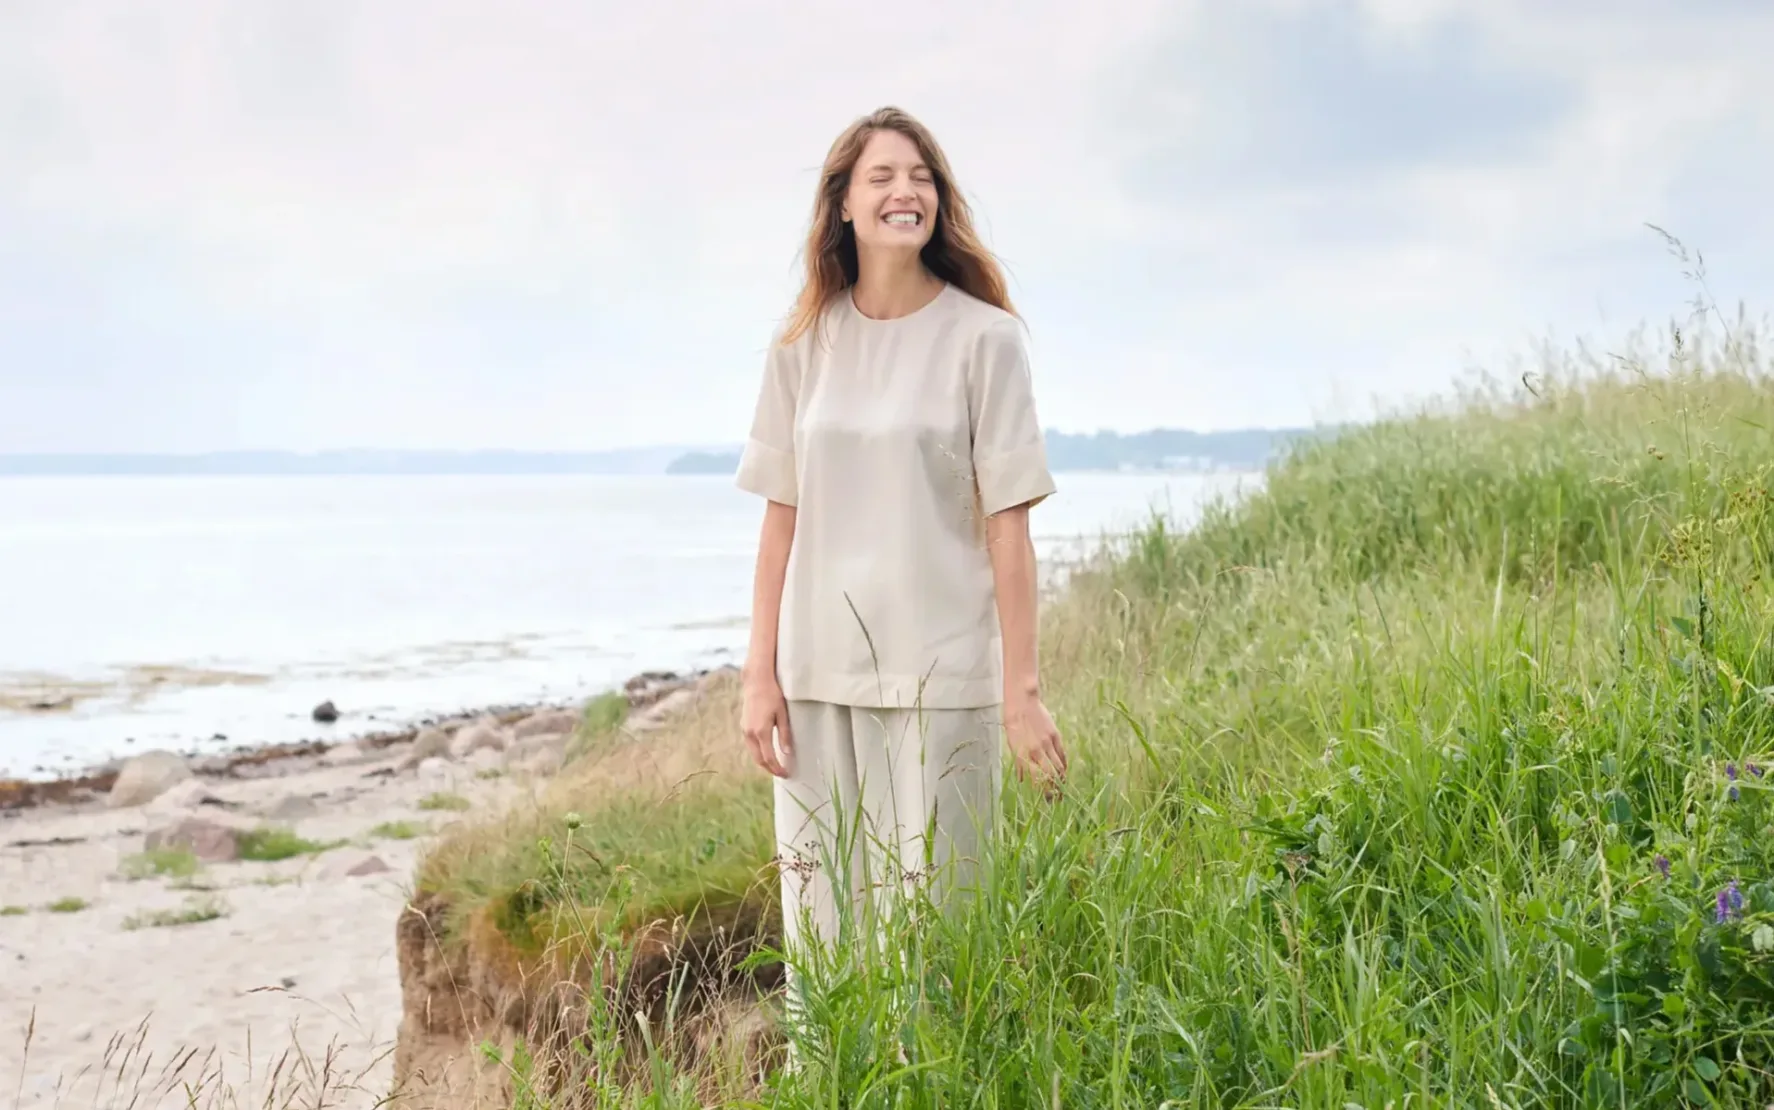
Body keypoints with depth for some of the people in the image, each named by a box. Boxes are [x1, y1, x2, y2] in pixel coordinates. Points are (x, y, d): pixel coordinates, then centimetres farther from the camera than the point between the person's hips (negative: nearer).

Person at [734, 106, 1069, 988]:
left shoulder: (982, 337, -3)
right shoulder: (803, 344, 7)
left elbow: (1007, 525, -5)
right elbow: (782, 518, 8)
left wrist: (1022, 689, -8)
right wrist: (760, 675, 4)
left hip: (940, 675, -3)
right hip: (816, 674, 3)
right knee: (819, 924, 7)